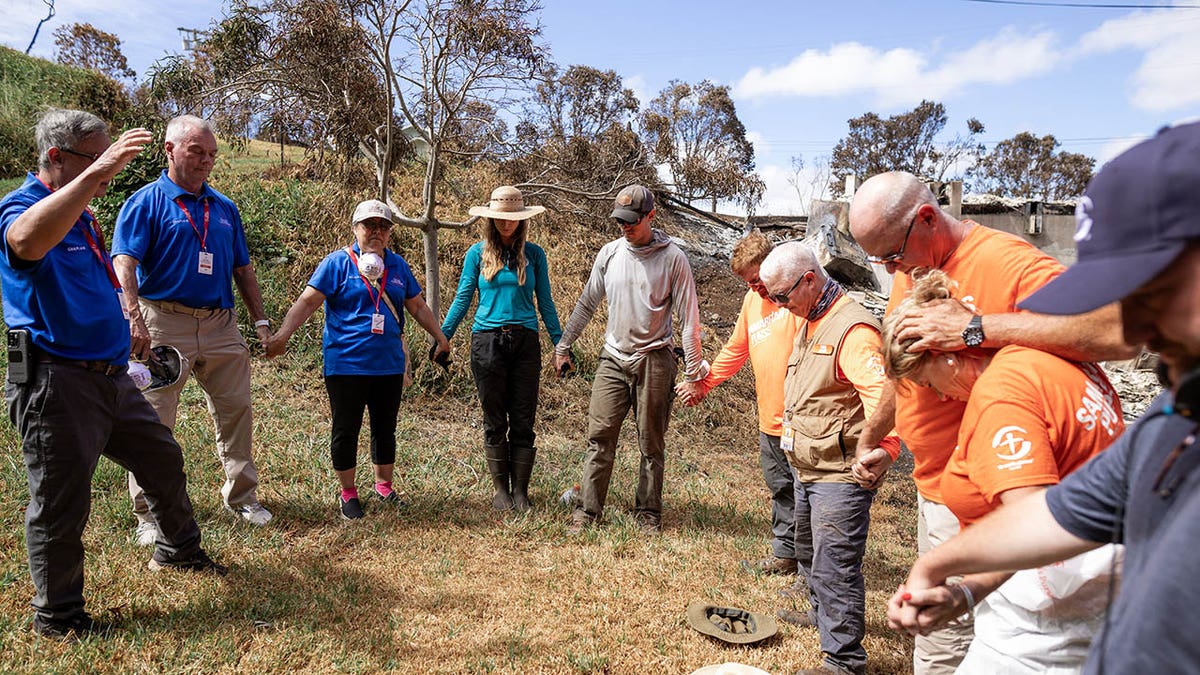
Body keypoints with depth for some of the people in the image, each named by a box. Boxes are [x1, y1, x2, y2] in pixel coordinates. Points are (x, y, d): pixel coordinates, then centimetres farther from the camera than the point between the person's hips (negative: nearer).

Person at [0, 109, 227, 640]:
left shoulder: (80, 217, 15)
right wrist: (96, 173, -43)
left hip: (109, 375, 9)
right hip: (55, 382, -9)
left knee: (162, 459, 19)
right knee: (61, 504, 1)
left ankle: (178, 550, 41)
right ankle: (57, 616, 19)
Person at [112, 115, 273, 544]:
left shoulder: (224, 207, 16)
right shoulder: (146, 202, -1)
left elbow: (243, 269, 19)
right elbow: (124, 264, -12)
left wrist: (260, 319, 14)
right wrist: (134, 319, -26)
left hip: (220, 323, 5)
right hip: (164, 322, -5)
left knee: (236, 410, 8)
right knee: (154, 420, 0)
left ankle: (241, 496, 21)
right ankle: (148, 513, 11)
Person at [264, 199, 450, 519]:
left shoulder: (398, 265, 10)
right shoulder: (338, 262, -4)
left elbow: (418, 306, 20)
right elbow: (307, 301, -10)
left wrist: (440, 338, 24)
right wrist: (282, 334, -22)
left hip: (389, 364, 4)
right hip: (346, 364, -4)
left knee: (385, 429, 14)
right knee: (345, 430, 5)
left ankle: (384, 486, 30)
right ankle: (348, 493, 20)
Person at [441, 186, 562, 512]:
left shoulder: (534, 254, 7)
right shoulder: (477, 253, 5)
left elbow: (545, 302, 11)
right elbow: (462, 299, 8)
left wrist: (561, 344, 9)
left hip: (525, 343, 1)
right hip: (487, 341, 0)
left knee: (523, 422, 2)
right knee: (495, 423, 6)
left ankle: (520, 491, 11)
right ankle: (500, 490, 16)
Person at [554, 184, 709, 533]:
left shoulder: (673, 258, -6)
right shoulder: (609, 253, 6)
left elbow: (689, 318, -5)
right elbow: (586, 303, 16)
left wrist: (694, 370, -7)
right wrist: (563, 344, 16)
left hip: (654, 361, -3)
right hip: (613, 359, 3)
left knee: (651, 443, 7)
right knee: (599, 436, -2)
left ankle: (648, 512, 20)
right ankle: (588, 509, 8)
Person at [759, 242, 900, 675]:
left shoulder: (852, 329, -22)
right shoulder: (808, 323, 11)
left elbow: (881, 393, -33)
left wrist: (882, 447, -46)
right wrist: (790, 436, 21)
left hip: (840, 473, -10)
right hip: (806, 469, 10)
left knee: (835, 566, -5)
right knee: (809, 552, 26)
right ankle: (821, 615, 48)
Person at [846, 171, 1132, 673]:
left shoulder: (1005, 261, -19)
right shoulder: (910, 271, 8)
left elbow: (1119, 332, -33)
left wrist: (974, 327, -36)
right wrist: (870, 441, 26)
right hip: (934, 487, 8)